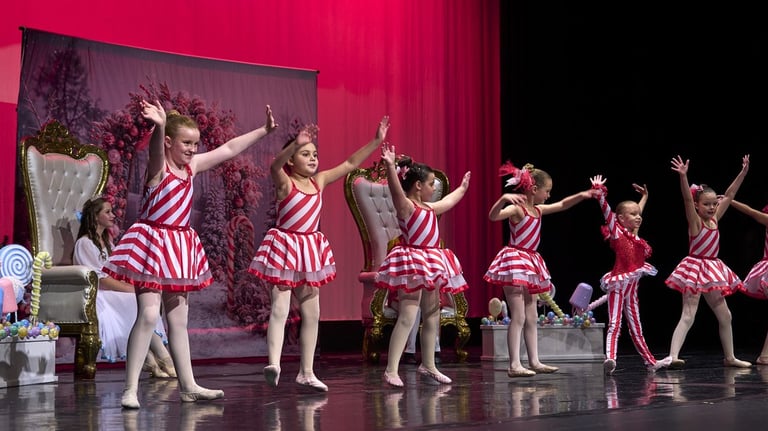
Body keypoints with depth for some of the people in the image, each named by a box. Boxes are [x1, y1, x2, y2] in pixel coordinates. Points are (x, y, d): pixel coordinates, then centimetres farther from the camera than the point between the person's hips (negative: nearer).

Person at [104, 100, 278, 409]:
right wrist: (158, 126, -58)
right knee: (149, 315, -14)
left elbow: (229, 149, 15)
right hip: (152, 242, -7)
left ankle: (188, 386, 17)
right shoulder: (158, 166, -11)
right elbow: (156, 150, -36)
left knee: (178, 319, 12)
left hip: (180, 245, 7)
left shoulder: (192, 166, 8)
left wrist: (264, 131, 17)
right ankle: (130, 389, -10)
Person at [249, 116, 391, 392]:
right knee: (280, 309, -16)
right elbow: (275, 166, -32)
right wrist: (295, 144, -48)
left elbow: (350, 164, 11)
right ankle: (273, 364, -26)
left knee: (312, 313, 8)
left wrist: (376, 141, 5)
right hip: (284, 247, -6)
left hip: (310, 250, 6)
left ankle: (306, 372, 16)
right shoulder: (285, 183, -10)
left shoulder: (319, 181, 7)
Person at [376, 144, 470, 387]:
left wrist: (462, 187, 53)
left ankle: (428, 365, 25)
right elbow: (396, 189, -30)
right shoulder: (406, 206, -9)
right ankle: (391, 370, -18)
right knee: (408, 317, -16)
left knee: (432, 315, 14)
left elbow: (449, 201, 38)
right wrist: (390, 166, -46)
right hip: (411, 263, -10)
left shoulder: (429, 208, 18)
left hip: (431, 264, 10)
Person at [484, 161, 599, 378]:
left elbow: (562, 205, 28)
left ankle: (534, 362, 16)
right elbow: (493, 216, -31)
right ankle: (514, 365, -11)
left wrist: (581, 195, 20)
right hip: (515, 261, -10)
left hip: (530, 263, 10)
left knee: (532, 317, 11)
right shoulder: (517, 209, -13)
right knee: (518, 317, -12)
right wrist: (503, 198, -45)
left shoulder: (537, 210, 13)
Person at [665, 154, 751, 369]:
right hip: (695, 269, -8)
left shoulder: (714, 219, 8)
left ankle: (730, 357, 26)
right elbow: (687, 200, -27)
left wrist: (743, 172, 10)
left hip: (712, 271, 8)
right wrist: (683, 176, -41)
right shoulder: (695, 222, -11)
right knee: (688, 316, -17)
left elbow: (729, 195, 12)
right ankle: (673, 356, -24)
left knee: (725, 315, 13)